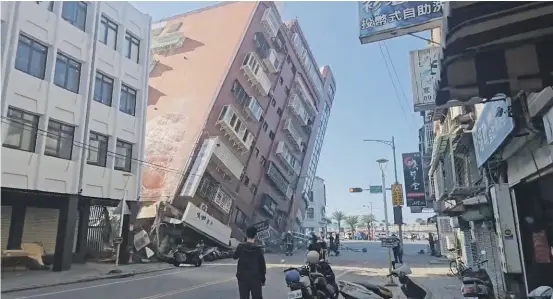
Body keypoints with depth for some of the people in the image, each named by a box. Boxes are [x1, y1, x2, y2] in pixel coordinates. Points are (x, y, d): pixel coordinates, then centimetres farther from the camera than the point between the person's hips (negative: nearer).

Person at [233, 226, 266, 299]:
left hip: (243, 278, 1)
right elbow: (262, 265, -5)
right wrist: (263, 279, 6)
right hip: (255, 278, -1)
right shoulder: (258, 249, -10)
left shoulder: (241, 247, -7)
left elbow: (234, 257, 12)